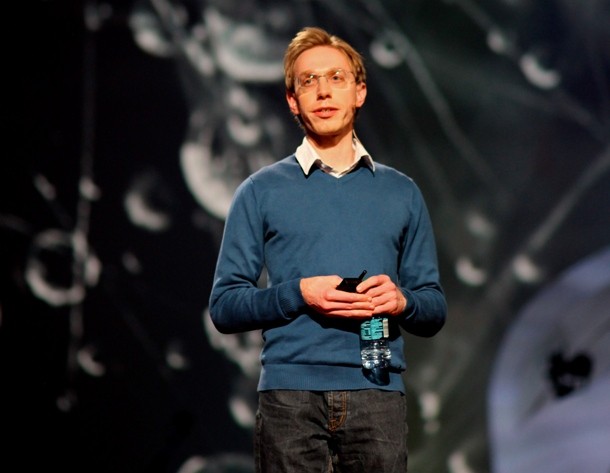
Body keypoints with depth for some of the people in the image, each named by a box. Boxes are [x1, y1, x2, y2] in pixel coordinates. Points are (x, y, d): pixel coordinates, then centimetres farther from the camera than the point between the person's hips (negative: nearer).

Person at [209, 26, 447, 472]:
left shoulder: (401, 193, 16)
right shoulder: (261, 192, 10)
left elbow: (435, 310, 16)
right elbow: (224, 306, 4)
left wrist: (402, 301, -7)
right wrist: (299, 294, -11)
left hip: (378, 396, 2)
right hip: (291, 395, -1)